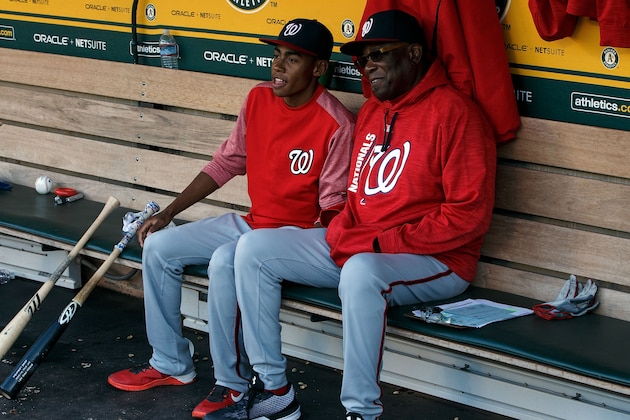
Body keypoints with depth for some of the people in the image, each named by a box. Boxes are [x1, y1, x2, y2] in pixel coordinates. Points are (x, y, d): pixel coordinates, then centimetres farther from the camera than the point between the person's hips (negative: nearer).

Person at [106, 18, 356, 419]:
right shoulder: (258, 99, 2)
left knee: (224, 262, -33)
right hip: (250, 223, 8)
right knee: (158, 246, -1)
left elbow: (333, 205, -14)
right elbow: (226, 163, 9)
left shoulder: (337, 125, -19)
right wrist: (168, 213, 6)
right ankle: (170, 364, 11)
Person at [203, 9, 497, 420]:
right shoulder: (371, 110, 13)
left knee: (361, 272, -40)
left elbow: (469, 214, -19)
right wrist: (342, 232, -1)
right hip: (353, 245, 8)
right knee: (253, 248, -1)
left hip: (433, 260, -8)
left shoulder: (454, 112, -13)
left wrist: (382, 243, -19)